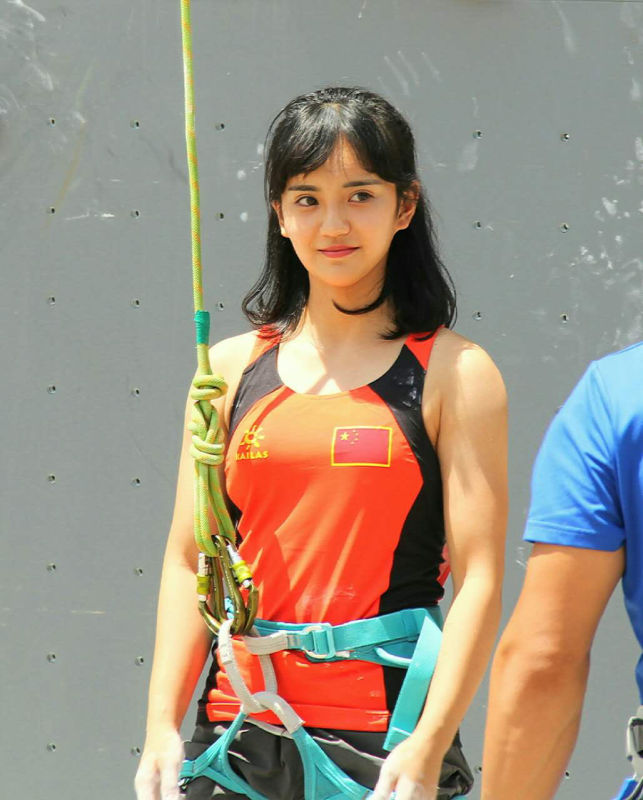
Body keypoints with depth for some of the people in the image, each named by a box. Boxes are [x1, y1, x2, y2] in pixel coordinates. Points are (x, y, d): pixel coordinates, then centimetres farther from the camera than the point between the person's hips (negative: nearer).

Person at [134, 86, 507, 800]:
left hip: (382, 743, -3)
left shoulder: (456, 373, -1)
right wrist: (162, 728, -3)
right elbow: (187, 563, 7)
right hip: (234, 732, 3)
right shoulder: (232, 367, 9)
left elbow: (478, 580, -7)